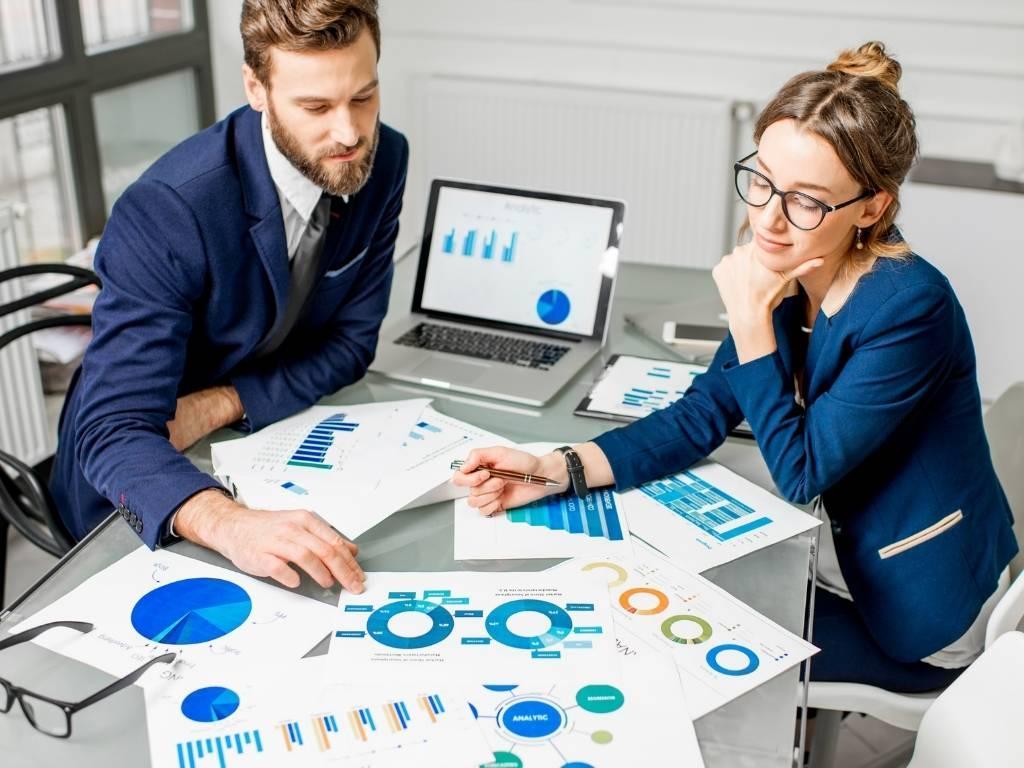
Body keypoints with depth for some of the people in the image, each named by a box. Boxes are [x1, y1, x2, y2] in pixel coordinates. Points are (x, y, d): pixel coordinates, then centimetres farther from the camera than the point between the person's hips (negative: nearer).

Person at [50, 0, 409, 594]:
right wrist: (229, 524, -53)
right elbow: (114, 428, -34)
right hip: (137, 497, -4)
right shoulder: (164, 211, -30)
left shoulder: (382, 160, -12)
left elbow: (351, 342, -5)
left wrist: (222, 403, -20)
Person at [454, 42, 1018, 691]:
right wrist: (554, 470, -17)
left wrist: (750, 320, -26)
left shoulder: (908, 308, -28)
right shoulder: (786, 273, -7)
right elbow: (699, 417, -6)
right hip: (840, 555, 6)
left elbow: (799, 473, -22)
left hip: (919, 613, -6)